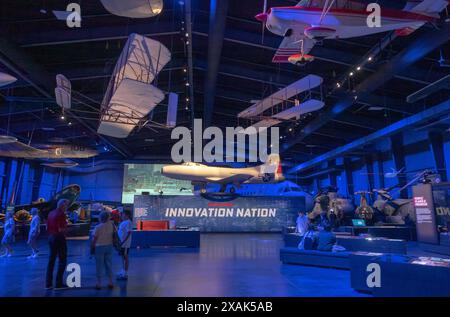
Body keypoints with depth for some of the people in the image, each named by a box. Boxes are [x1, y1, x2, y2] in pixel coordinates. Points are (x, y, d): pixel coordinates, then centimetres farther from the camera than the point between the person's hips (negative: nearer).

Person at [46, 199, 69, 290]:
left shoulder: (51, 213, 9)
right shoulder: (61, 214, -16)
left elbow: (47, 228, 13)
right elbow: (61, 229, -21)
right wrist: (66, 227, -3)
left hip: (51, 237, 8)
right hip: (59, 238, -8)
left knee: (51, 260, 14)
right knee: (62, 260, 1)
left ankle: (48, 283, 17)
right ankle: (59, 284, 3)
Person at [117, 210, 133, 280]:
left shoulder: (128, 222, -17)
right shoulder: (123, 222, 13)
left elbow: (129, 233, -23)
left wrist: (123, 242, -25)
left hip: (125, 244, -9)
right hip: (121, 243, 9)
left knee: (125, 257, -3)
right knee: (123, 257, 16)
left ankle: (125, 274, 4)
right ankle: (123, 272, 27)